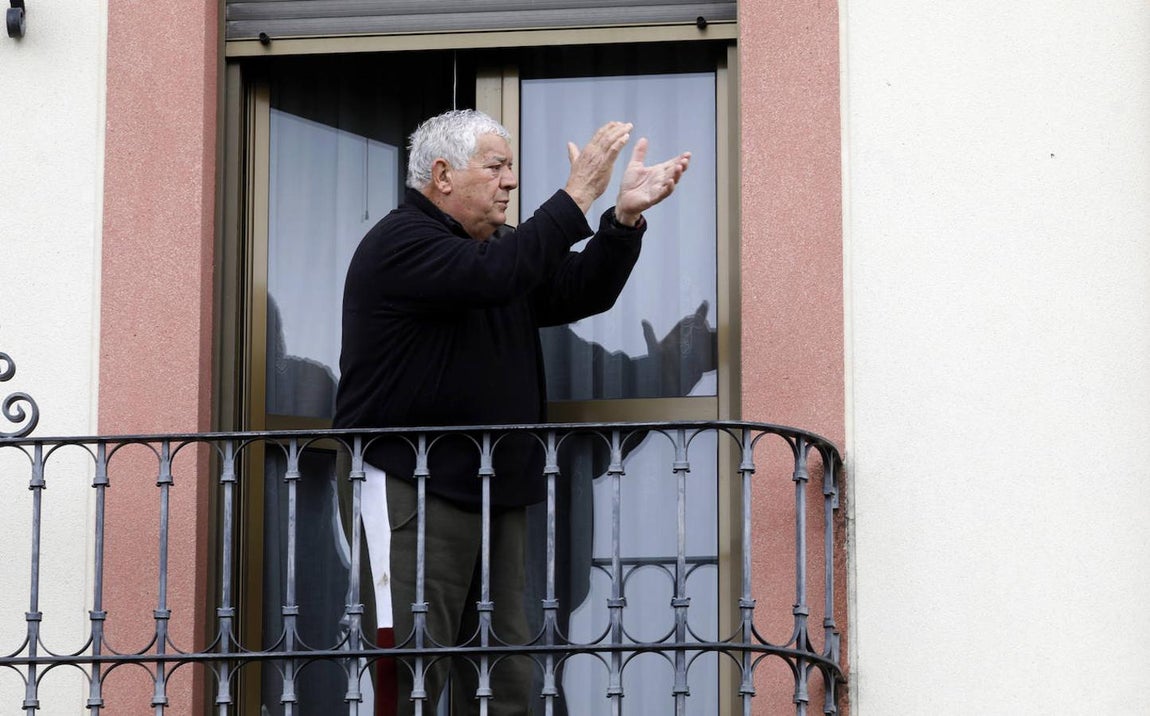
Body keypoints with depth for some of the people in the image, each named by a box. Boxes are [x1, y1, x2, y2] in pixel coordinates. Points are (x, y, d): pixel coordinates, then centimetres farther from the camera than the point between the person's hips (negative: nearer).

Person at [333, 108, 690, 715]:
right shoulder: (400, 242, -8)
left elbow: (581, 294, 15)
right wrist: (577, 198, -21)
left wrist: (626, 215, -1)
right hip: (412, 488, -9)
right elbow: (491, 276, -25)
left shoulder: (498, 246, 21)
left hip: (497, 497, 9)